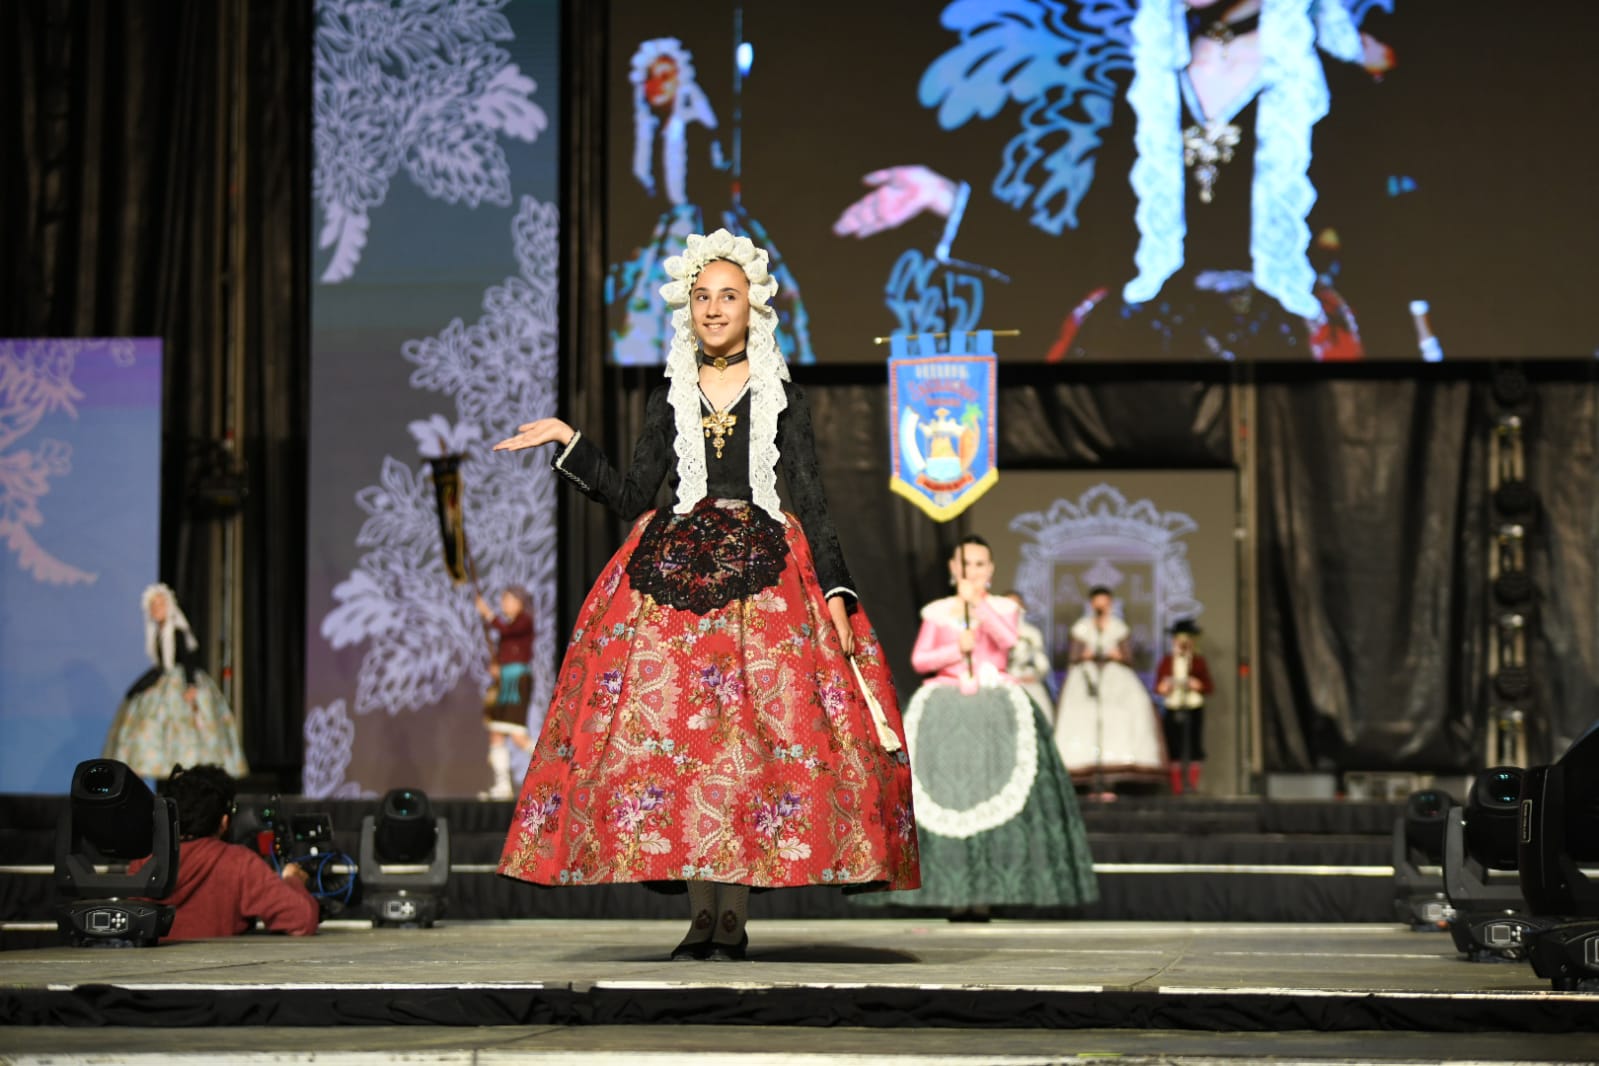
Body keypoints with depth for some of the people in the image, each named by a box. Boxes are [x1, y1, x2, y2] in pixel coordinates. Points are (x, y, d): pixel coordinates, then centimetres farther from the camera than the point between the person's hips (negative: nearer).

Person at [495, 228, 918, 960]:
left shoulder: (781, 398, 8)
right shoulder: (670, 398, 13)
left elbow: (811, 502, 4)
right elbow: (633, 497, 10)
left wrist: (836, 594, -6)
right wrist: (569, 444, 1)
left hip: (764, 570, -2)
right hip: (676, 566, 2)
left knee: (755, 731, -10)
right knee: (672, 727, -8)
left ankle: (733, 915, -6)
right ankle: (701, 916, -2)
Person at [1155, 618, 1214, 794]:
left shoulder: (1198, 661, 7)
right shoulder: (1167, 660, 10)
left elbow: (1210, 687, 6)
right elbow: (1157, 686, 11)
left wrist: (1198, 685, -14)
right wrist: (1163, 688, -12)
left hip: (1194, 709, -1)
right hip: (1172, 709, 1)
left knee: (1194, 745, -5)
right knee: (1174, 748, -3)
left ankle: (1193, 784, -1)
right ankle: (1177, 785, 0)